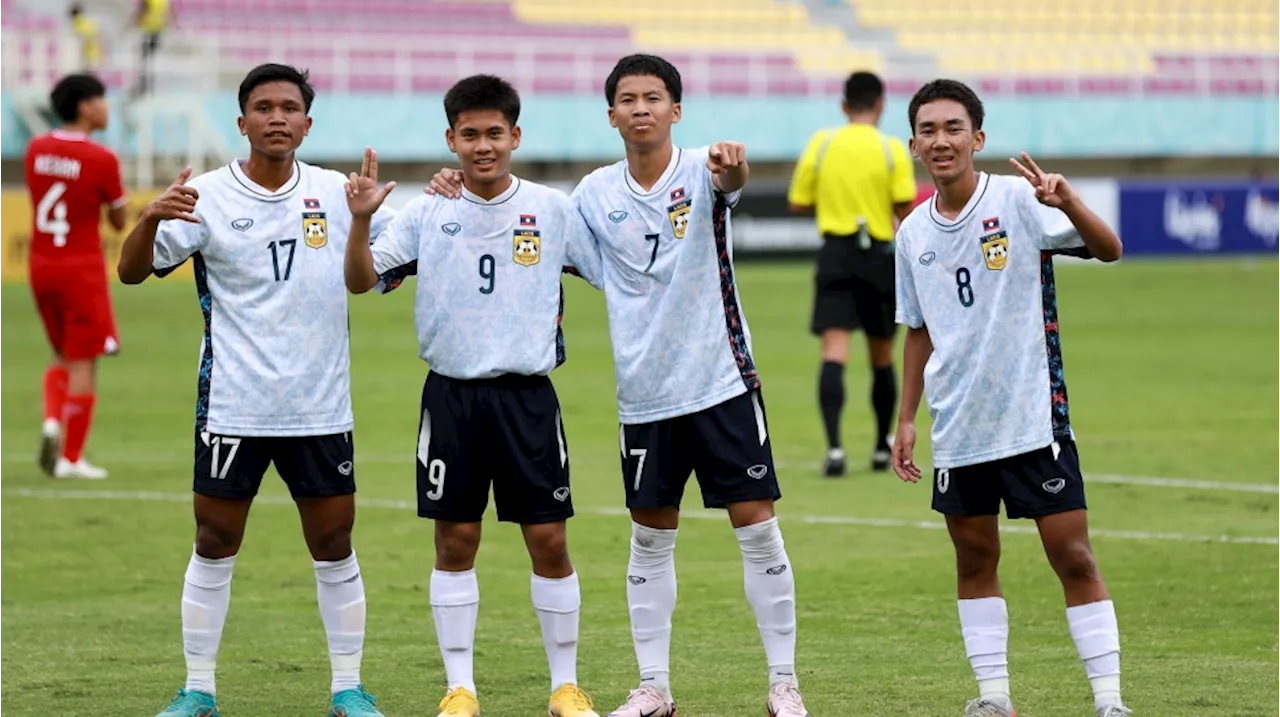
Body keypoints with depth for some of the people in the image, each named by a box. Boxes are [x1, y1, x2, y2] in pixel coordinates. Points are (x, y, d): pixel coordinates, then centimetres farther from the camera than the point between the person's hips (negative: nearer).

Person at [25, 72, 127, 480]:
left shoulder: (36, 150, 2)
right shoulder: (101, 160, -15)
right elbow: (119, 221, -5)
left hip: (41, 264, 6)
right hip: (82, 269, -6)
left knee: (63, 355, 21)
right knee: (83, 362, 2)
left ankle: (52, 420, -3)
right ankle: (71, 457, 2)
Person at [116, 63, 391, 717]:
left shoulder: (337, 194, 3)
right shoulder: (206, 197, -5)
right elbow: (132, 271, -9)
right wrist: (152, 218, -30)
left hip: (321, 409, 2)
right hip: (232, 409, -2)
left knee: (335, 552, 6)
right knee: (214, 551, 3)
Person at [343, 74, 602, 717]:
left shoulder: (553, 210, 1)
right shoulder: (426, 214, 2)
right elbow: (361, 281, -1)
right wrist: (360, 220, -16)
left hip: (527, 394, -1)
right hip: (451, 393, 1)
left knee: (548, 538, 0)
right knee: (455, 539, 4)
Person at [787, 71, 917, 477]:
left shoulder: (821, 145, 3)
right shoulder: (892, 150, -2)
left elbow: (797, 204, 8)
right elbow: (905, 209, -8)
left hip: (835, 254, 0)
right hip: (880, 255, 0)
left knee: (834, 352, -10)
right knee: (881, 357, 14)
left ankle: (834, 447, -27)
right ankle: (883, 449, 27)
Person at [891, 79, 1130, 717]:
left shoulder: (1018, 199, -8)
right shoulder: (914, 233, 7)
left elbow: (1108, 250, -19)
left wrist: (1068, 203, -38)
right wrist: (907, 418, 15)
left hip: (1033, 417, -5)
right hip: (958, 427, 5)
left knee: (1073, 557, -6)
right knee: (974, 558, 9)